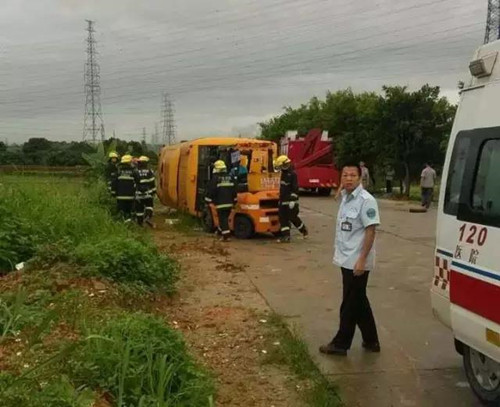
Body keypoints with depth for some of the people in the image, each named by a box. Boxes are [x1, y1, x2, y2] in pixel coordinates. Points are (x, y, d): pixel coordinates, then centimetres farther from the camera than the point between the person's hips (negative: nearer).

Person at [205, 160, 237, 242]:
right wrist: (234, 201, 23)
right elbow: (234, 190, 16)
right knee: (225, 218, 18)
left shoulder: (215, 178, -9)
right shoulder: (230, 177, 11)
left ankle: (226, 236, -9)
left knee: (222, 219, -4)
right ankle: (224, 234, 26)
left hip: (220, 203, -6)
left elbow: (211, 191, -11)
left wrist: (208, 200, -2)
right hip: (229, 203, 6)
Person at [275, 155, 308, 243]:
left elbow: (295, 188, -19)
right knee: (283, 218, 4)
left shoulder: (292, 174, -14)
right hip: (283, 201, 9)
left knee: (293, 217, -1)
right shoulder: (284, 173, 14)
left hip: (290, 202, -9)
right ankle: (286, 236, 6)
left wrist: (292, 200, -23)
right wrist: (280, 199, 26)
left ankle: (304, 230, 20)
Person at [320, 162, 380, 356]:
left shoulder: (366, 200, -17)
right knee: (359, 302, 17)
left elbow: (370, 231, -19)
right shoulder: (345, 197, 9)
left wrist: (361, 260, -22)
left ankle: (340, 343, 14)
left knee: (351, 304, 3)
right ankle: (371, 341, 28)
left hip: (356, 262, -9)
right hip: (346, 260, 9)